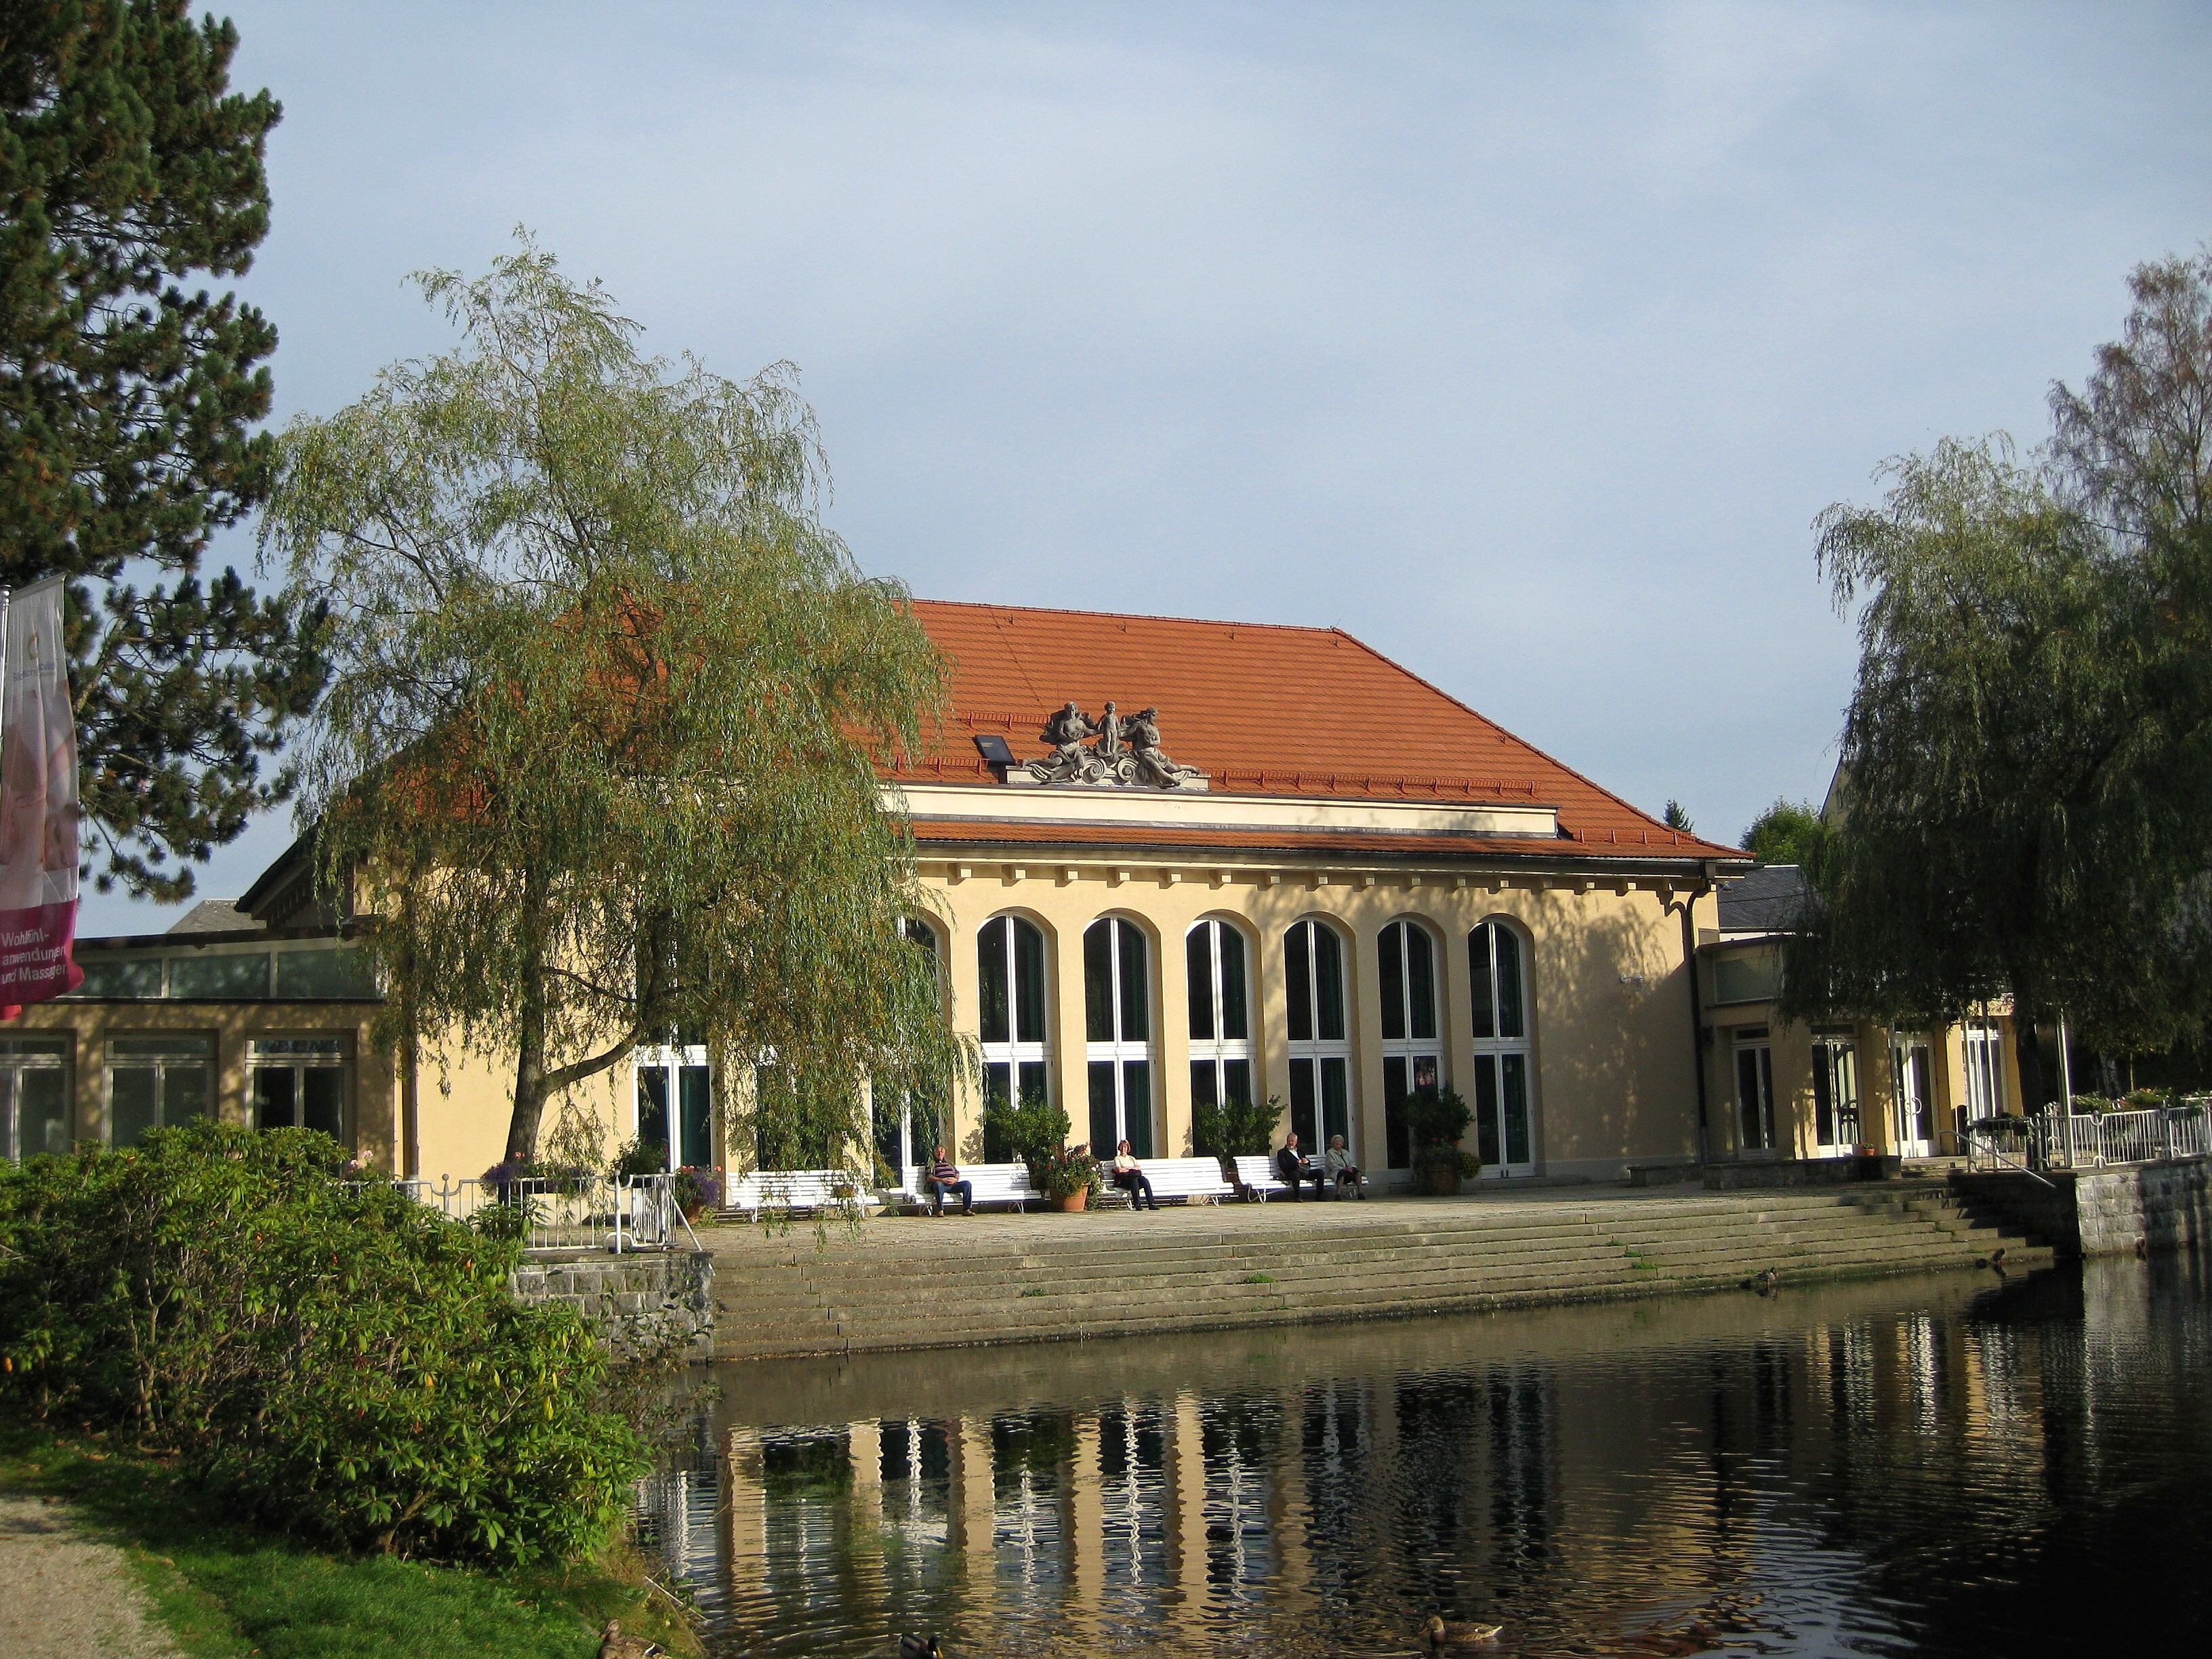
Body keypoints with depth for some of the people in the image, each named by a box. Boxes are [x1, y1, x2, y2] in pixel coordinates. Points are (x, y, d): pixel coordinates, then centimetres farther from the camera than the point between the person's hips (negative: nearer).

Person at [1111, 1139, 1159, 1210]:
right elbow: (1119, 1170, -5)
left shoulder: (1132, 1158, 29)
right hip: (1124, 1179, -4)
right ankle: (1137, 1204, -41)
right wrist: (1132, 1169, 3)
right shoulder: (1117, 1158, 15)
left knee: (1145, 1181, -29)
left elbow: (1138, 1168, 13)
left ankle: (1151, 1203, -33)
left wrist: (1128, 1168, -2)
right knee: (1134, 1180, -39)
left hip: (1135, 1176, 4)